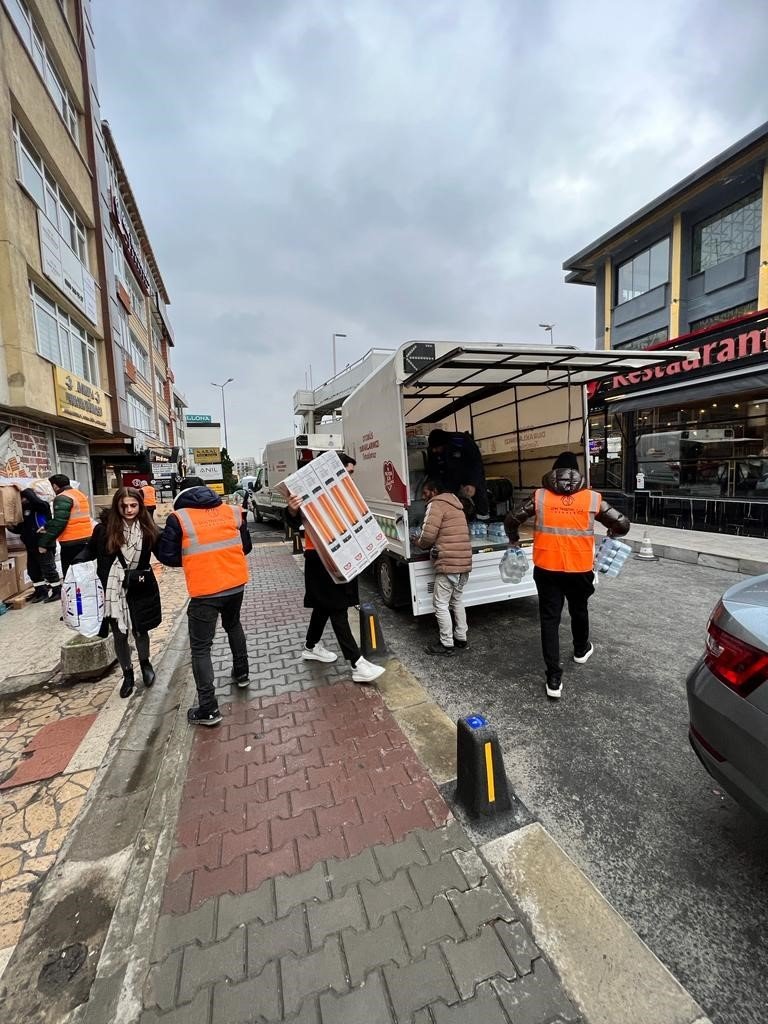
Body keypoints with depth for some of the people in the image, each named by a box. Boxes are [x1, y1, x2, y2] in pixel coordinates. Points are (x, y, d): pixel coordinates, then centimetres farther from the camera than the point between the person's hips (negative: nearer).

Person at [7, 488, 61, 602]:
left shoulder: (39, 506, -9)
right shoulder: (24, 509, 15)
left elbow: (37, 501, -34)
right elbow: (22, 528, 17)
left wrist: (24, 490, -25)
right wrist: (12, 528, -3)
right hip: (31, 546, 9)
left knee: (49, 569, -1)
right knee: (33, 571, 15)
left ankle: (57, 591, 9)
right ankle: (41, 591, 26)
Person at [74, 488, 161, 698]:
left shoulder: (147, 529, -6)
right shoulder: (105, 527, -11)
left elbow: (158, 552, 2)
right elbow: (90, 549, 2)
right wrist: (77, 564, -13)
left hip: (138, 589, 0)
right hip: (112, 590, 0)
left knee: (140, 630, 9)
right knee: (119, 635, 11)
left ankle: (145, 663, 39)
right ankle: (128, 675, 32)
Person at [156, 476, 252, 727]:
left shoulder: (178, 518, -6)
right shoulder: (232, 511, 3)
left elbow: (167, 556, -2)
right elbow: (246, 546, 10)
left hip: (205, 591, -4)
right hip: (236, 584, 5)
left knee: (200, 647, 8)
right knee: (233, 624, 31)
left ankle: (208, 710, 11)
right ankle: (241, 673, 44)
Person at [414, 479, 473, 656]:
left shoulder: (436, 504, -7)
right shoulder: (455, 504, 21)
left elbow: (428, 534, -16)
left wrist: (419, 543, 5)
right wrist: (431, 545, 17)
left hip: (448, 563, -9)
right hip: (464, 562, 9)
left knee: (441, 605, 2)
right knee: (457, 601, 20)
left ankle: (447, 644, 9)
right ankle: (461, 638, 29)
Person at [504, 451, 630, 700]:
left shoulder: (539, 497, -3)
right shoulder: (592, 498, -1)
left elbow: (511, 521, -3)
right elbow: (622, 524, 2)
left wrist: (514, 541, 16)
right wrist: (611, 536, 24)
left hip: (547, 569, -1)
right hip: (580, 569, 2)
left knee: (549, 619, 6)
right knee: (579, 611, 26)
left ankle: (554, 678, 6)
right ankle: (581, 650, 51)